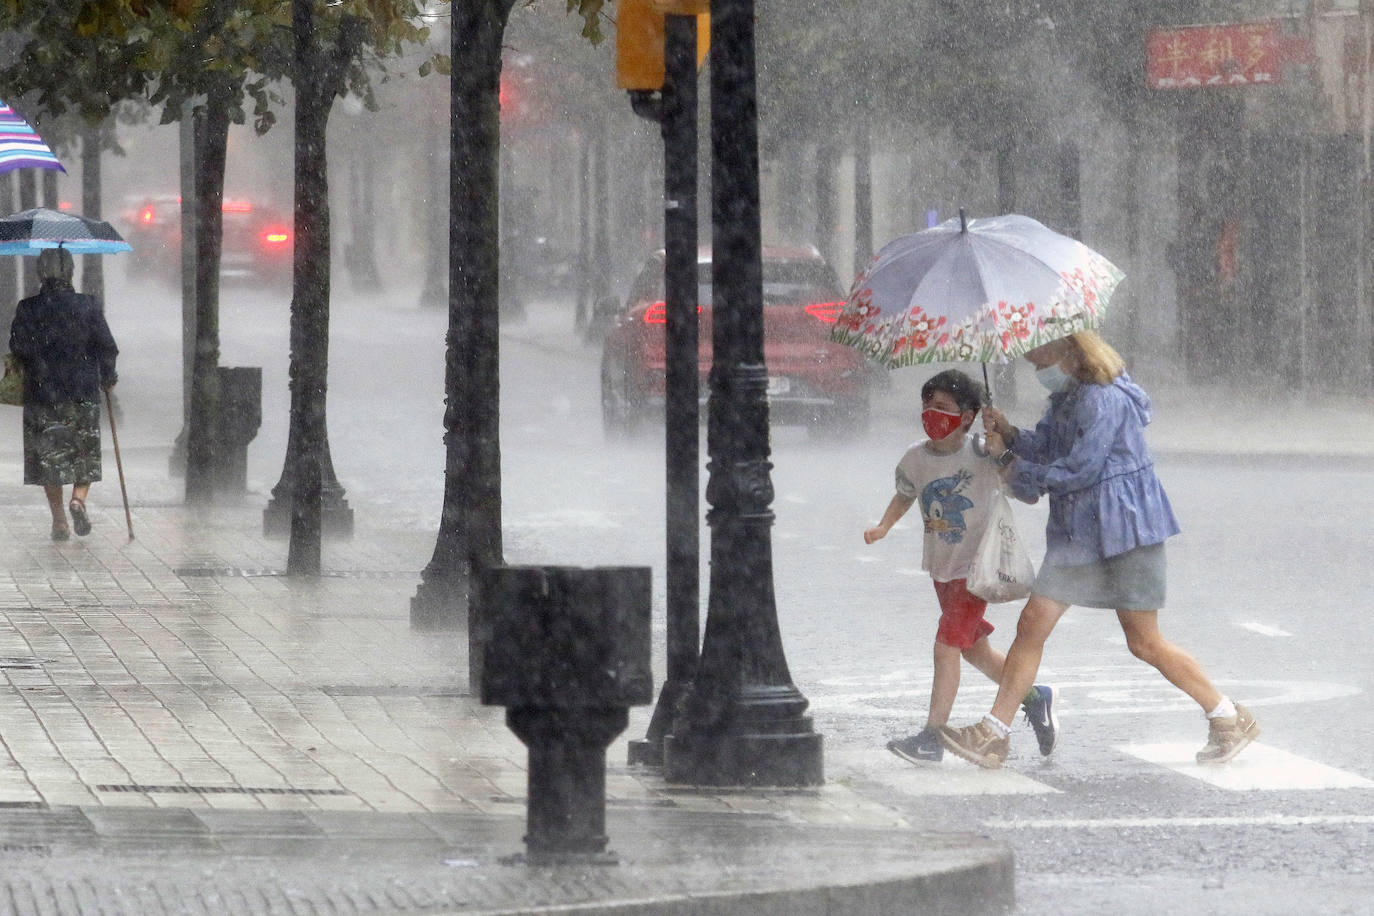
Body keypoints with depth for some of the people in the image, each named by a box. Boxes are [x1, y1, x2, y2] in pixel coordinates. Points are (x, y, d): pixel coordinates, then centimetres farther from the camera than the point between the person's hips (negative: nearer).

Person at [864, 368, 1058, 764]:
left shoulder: (983, 459, -18)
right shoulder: (916, 459, -3)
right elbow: (905, 495, 16)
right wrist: (883, 527, -1)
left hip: (976, 568, -7)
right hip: (941, 566, 7)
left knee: (947, 646, -13)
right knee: (974, 649, 16)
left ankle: (932, 737, -8)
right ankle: (1034, 697, 37)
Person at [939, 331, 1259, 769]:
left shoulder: (1105, 401, -18)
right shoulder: (1065, 398, 12)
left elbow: (1079, 470, -20)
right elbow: (1044, 448, 13)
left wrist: (1018, 470, -9)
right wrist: (1009, 435, -7)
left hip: (1125, 531, -9)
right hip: (1077, 532, 9)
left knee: (1144, 642, -3)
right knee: (1033, 623, 1)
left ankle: (1230, 720, 11)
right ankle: (993, 735, 1)